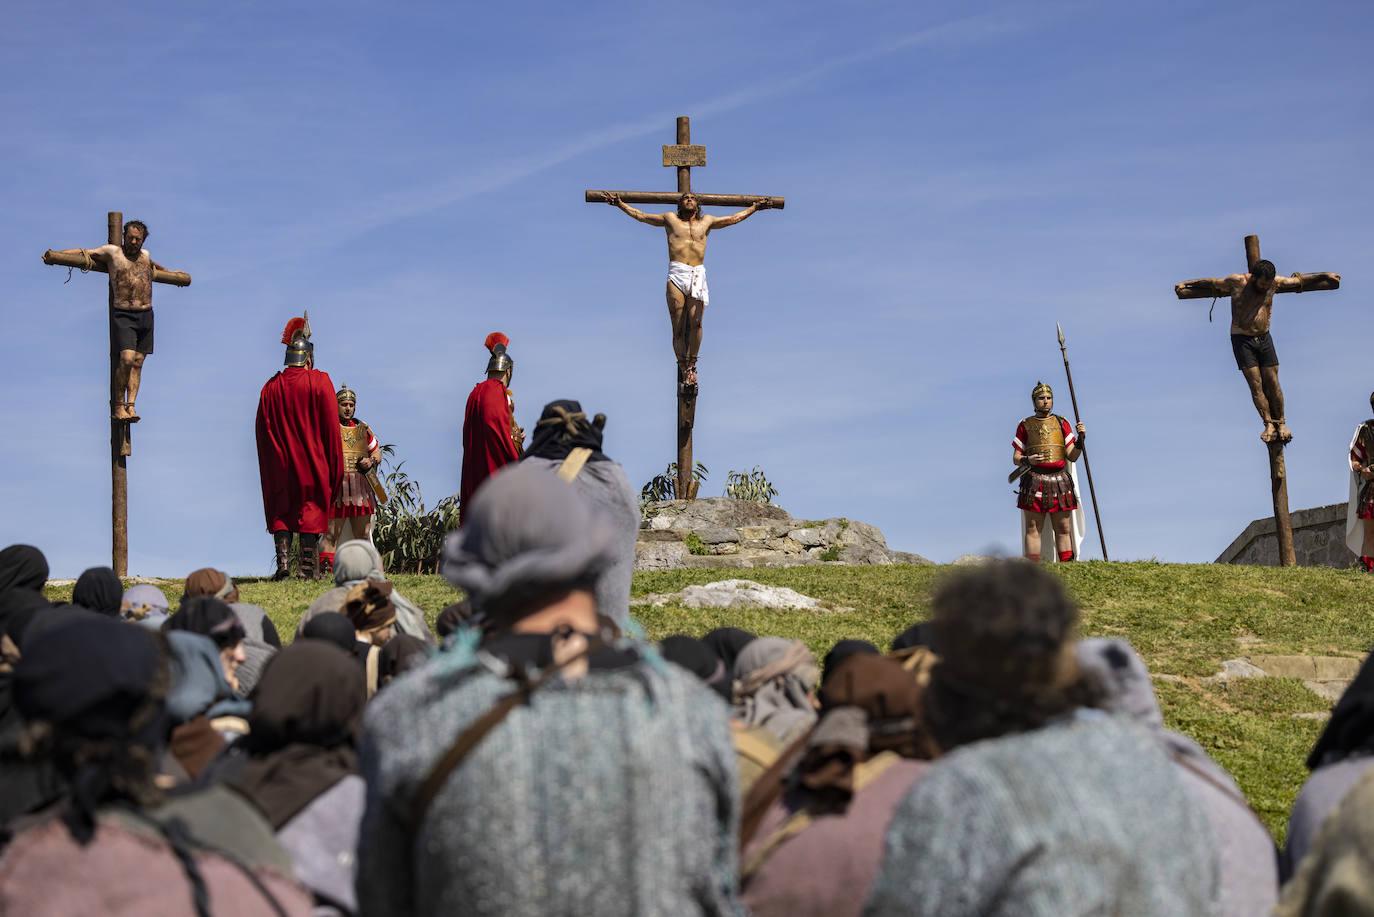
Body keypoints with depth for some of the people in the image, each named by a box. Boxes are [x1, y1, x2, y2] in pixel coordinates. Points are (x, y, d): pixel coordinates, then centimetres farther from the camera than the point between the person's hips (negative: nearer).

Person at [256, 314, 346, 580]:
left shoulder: (271, 387, 4)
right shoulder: (319, 382, -5)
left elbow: (262, 429, 7)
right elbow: (330, 426, -6)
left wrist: (268, 465, 15)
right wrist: (334, 465, 0)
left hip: (279, 465, 2)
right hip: (312, 463, -2)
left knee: (280, 510, 8)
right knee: (311, 510, 1)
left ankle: (283, 563, -2)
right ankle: (309, 567, -2)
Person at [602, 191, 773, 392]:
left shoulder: (706, 221, 24)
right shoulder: (670, 219, 19)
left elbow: (733, 218, 36)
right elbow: (641, 215, 25)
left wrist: (754, 207, 40)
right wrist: (620, 204, 19)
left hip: (698, 276, 1)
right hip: (677, 275, -1)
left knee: (695, 321, -19)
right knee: (678, 327, -7)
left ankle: (691, 364, -7)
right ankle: (683, 370, -4)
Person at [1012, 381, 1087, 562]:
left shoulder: (1062, 423, 11)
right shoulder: (1025, 426, 8)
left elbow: (1072, 456, 5)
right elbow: (1016, 459, 7)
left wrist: (1081, 439, -12)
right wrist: (1028, 460, -15)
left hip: (1060, 481, 2)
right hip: (1034, 482, -2)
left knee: (1063, 530, 2)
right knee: (1033, 530, -4)